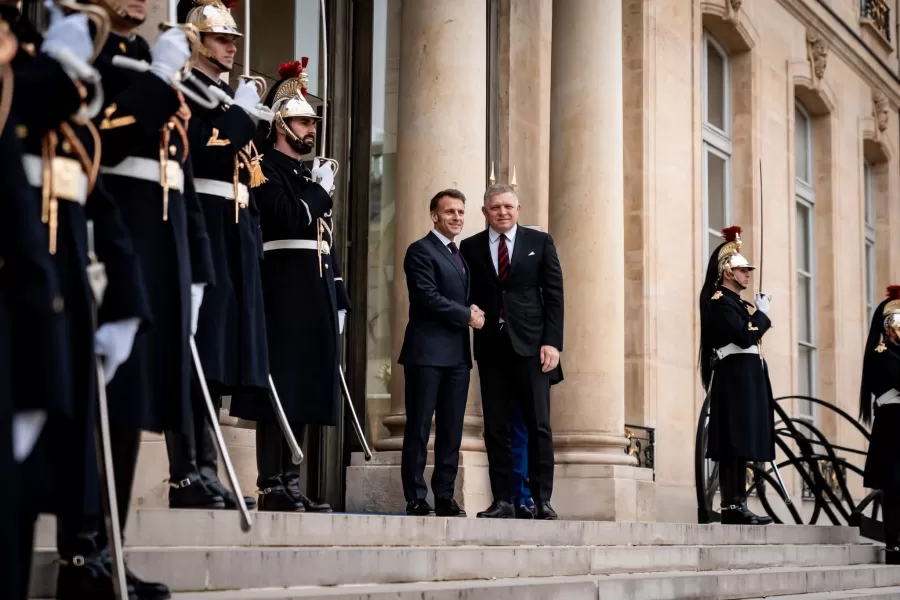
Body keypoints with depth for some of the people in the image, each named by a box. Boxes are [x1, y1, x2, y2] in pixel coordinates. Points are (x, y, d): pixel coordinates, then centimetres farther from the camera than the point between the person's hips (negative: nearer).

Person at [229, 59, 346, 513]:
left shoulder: (311, 175, 22)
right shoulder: (267, 171, -4)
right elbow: (290, 221, -19)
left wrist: (338, 297, 17)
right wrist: (321, 189, -5)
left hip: (316, 294, 8)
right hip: (285, 293, -8)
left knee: (302, 390, 8)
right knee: (279, 390, -8)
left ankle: (291, 485, 12)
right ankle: (271, 488, -5)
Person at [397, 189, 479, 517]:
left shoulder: (460, 255, 22)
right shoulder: (421, 250, -4)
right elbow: (428, 297, -15)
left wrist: (472, 312, 0)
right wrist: (467, 316, -9)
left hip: (457, 354, 8)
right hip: (428, 351, -8)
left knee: (452, 430, 6)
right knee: (419, 428, -3)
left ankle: (445, 498, 11)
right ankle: (416, 500, 0)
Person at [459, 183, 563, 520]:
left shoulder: (540, 242, 7)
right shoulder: (471, 247, 10)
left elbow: (554, 294, 3)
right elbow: (467, 296, 12)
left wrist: (552, 341, -5)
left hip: (530, 344, -2)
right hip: (491, 346, 2)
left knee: (538, 426, -4)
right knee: (495, 428, 2)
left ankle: (542, 500, 1)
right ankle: (502, 500, 6)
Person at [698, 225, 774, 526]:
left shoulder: (739, 303, 21)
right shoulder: (719, 302, -9)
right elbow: (744, 337, -19)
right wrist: (763, 313, -8)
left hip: (747, 378, 10)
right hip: (734, 378, -10)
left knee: (742, 443, 8)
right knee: (734, 444, -11)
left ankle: (738, 504, 9)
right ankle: (732, 506, -12)